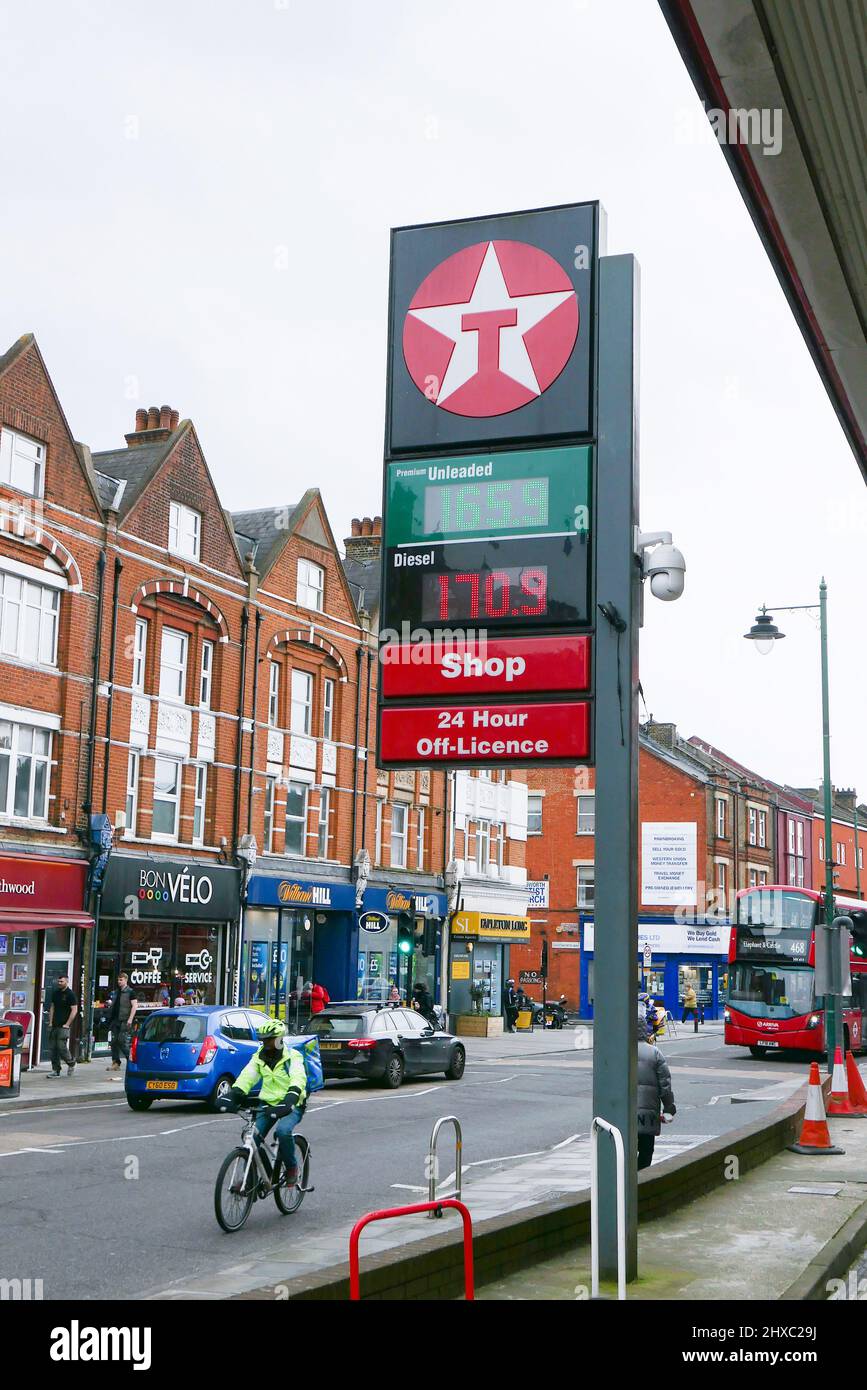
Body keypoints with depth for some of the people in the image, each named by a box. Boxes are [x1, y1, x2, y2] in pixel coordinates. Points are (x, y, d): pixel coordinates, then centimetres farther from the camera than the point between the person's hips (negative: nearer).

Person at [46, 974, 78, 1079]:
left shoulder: (70, 994, -6)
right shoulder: (55, 993, 12)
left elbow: (74, 1010, -9)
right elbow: (52, 1008, 18)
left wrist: (67, 1024, -13)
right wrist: (50, 1022, 9)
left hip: (63, 1026, -6)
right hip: (54, 1026, 6)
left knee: (61, 1047, -10)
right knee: (52, 1048, 3)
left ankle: (71, 1063, 14)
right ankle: (55, 1070, 10)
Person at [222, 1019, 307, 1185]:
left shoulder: (292, 1056, -10)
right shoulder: (259, 1057, 5)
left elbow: (298, 1078, -27)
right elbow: (247, 1076, -8)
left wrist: (290, 1099, -45)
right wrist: (233, 1094, -26)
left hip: (291, 1106, -5)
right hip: (268, 1103, 5)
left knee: (283, 1130, -31)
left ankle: (292, 1167, -7)